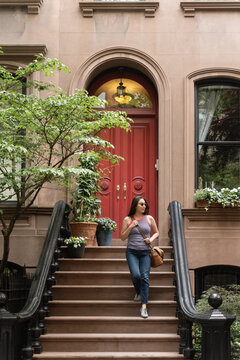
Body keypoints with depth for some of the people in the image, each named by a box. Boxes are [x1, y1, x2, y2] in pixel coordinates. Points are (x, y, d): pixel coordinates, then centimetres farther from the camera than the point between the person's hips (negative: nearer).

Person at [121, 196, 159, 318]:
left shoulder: (149, 218, 7)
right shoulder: (127, 220, 5)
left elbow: (156, 232, 19)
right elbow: (123, 237, 6)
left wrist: (151, 239, -2)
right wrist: (131, 227, -8)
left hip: (145, 253, 1)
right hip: (132, 252, -1)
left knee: (145, 277, -11)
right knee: (136, 275, -19)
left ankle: (144, 306, -10)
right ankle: (138, 292, 16)